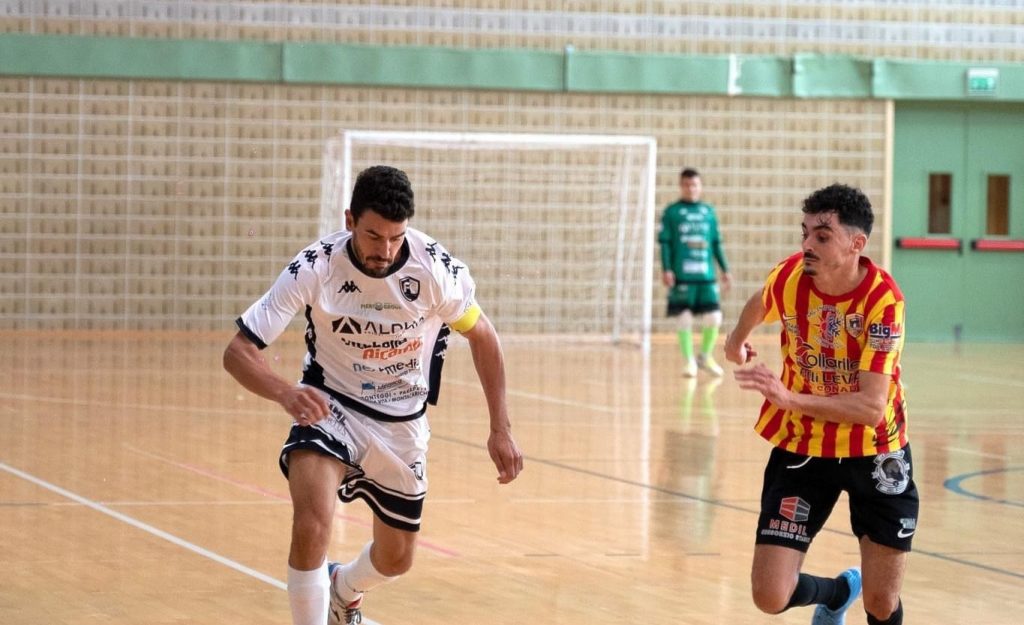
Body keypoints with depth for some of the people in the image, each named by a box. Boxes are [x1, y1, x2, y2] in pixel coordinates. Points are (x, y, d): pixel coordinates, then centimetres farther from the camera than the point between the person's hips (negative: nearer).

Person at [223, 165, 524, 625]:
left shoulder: (436, 268, -21)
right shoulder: (315, 268, -25)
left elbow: (481, 335, -2)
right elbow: (238, 351, -25)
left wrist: (500, 429, -6)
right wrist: (286, 393, -46)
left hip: (402, 423, 3)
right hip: (330, 409, -3)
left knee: (395, 560, 17)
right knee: (311, 529, -30)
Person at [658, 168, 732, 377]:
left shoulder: (709, 211, 13)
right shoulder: (672, 212, 3)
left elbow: (716, 243, 17)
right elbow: (665, 242, 1)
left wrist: (725, 270, 14)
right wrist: (666, 269, -9)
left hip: (706, 275, 3)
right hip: (682, 275, -3)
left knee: (714, 317, -1)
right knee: (685, 318, -2)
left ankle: (706, 356, 19)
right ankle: (689, 361, 10)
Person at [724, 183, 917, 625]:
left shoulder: (882, 299, -24)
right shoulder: (789, 277, -15)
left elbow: (872, 407, -31)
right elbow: (759, 304, 13)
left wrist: (792, 399, -44)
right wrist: (737, 338, 33)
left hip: (875, 452, -2)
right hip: (802, 449, 2)